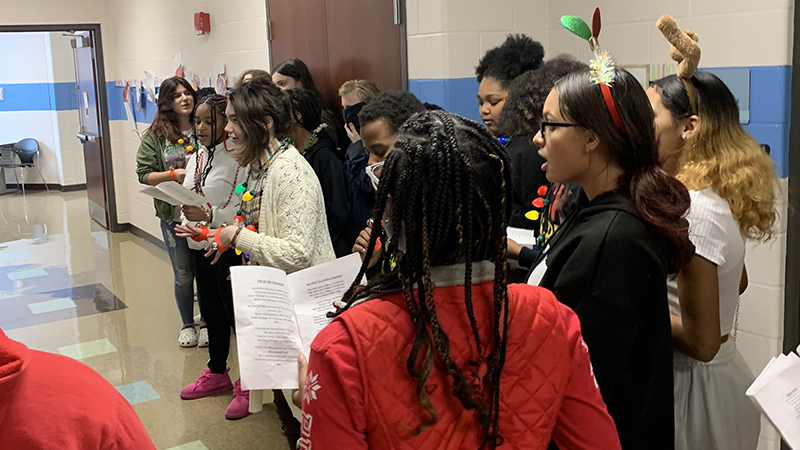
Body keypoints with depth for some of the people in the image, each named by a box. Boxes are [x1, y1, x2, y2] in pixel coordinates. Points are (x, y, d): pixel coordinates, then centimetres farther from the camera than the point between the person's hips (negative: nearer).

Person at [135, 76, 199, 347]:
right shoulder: (155, 137, -2)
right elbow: (144, 174, -3)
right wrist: (174, 174, -16)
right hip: (173, 215, 0)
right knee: (183, 274, 10)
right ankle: (187, 325, 28)